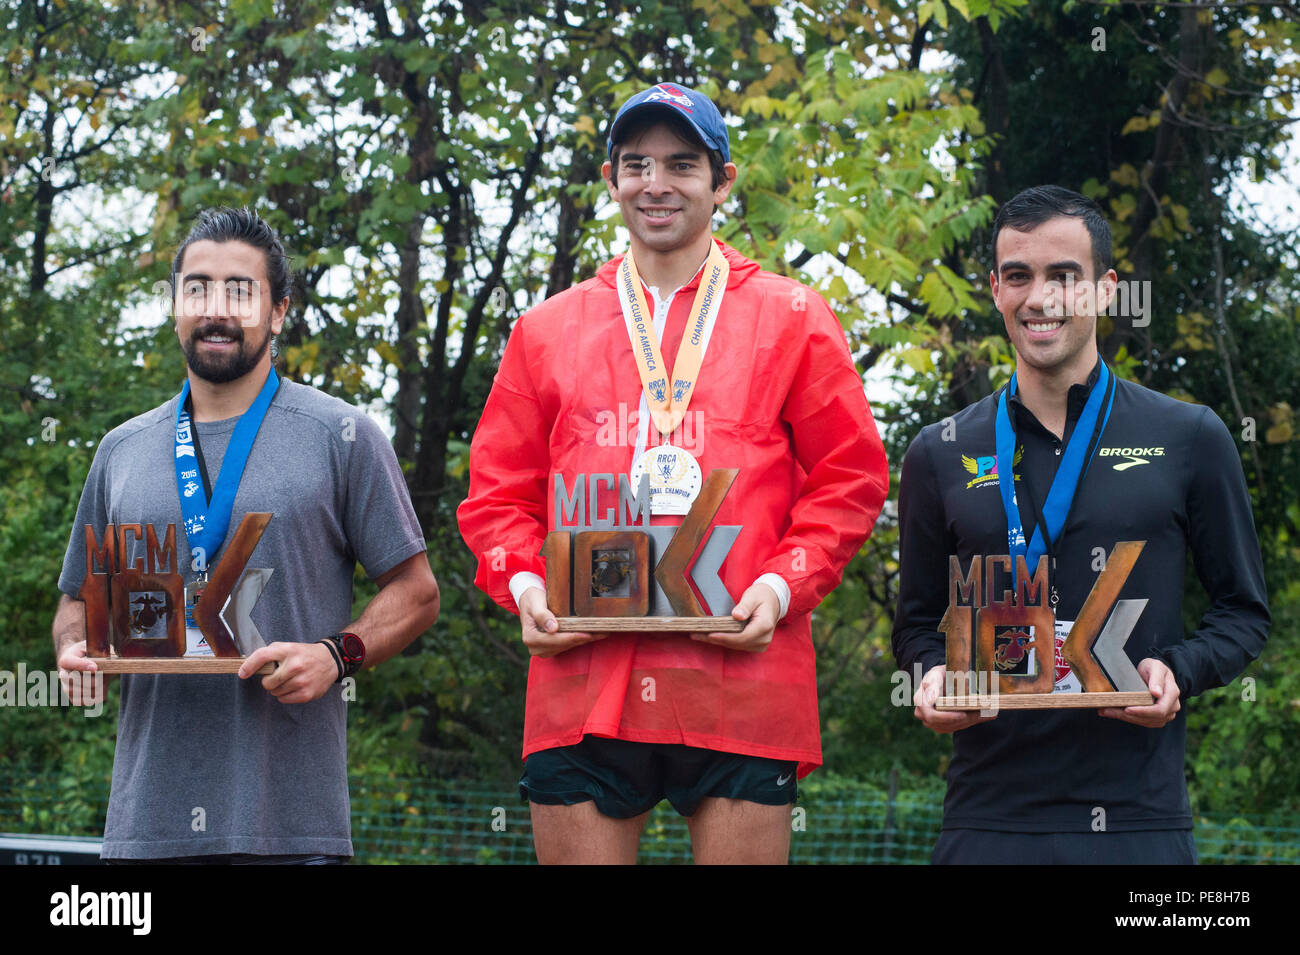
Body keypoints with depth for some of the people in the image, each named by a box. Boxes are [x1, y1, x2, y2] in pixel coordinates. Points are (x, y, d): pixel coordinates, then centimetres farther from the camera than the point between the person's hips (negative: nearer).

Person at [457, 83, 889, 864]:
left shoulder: (792, 320, 11)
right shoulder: (546, 331, 17)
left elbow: (850, 479, 8)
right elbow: (499, 493, 18)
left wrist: (781, 586, -7)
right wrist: (523, 585, -1)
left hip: (741, 680, -2)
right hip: (581, 682, 2)